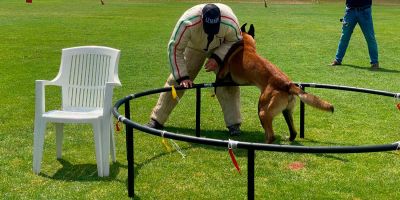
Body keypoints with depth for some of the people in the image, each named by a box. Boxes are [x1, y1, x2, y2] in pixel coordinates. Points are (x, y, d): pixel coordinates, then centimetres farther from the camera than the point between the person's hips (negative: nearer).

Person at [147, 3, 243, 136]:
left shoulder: (230, 22, -38)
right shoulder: (187, 23, -42)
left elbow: (235, 41, -15)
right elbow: (175, 49, -30)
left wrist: (218, 58, -30)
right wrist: (182, 76, -33)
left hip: (219, 50, 1)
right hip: (193, 48, 0)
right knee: (175, 81, -4)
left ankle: (233, 124, 0)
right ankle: (157, 120, 7)